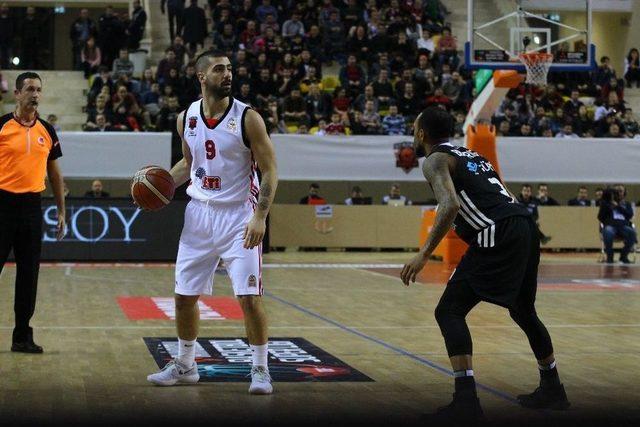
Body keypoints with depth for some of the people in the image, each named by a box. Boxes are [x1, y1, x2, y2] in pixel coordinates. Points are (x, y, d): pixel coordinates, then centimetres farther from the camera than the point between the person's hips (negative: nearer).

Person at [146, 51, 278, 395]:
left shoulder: (247, 118, -11)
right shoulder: (186, 118, 3)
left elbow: (269, 171, -11)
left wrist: (260, 216, -21)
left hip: (239, 215, -5)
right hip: (199, 213, 5)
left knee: (249, 297, -10)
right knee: (184, 295, 10)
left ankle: (260, 369, 5)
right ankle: (185, 366, 27)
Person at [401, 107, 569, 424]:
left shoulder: (435, 160, 2)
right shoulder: (471, 155, 29)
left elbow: (451, 205, -15)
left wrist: (424, 255, -17)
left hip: (498, 235, -9)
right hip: (526, 227, 9)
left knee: (449, 311, -5)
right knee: (524, 312, 26)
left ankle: (466, 401, -15)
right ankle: (552, 390, 37)